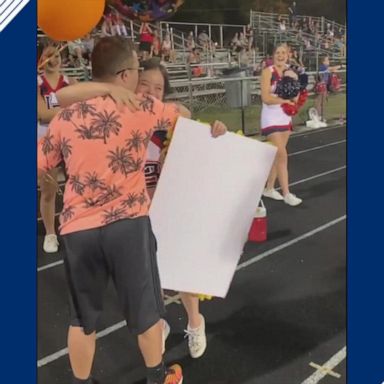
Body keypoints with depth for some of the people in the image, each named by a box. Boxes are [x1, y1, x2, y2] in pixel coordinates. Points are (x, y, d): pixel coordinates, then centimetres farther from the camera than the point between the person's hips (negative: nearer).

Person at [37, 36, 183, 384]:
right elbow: (179, 114, 20)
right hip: (129, 224, -1)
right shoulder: (145, 108, -1)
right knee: (146, 308, 19)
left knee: (83, 318, 19)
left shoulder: (64, 118, 2)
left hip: (78, 229, 2)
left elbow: (40, 169, 10)